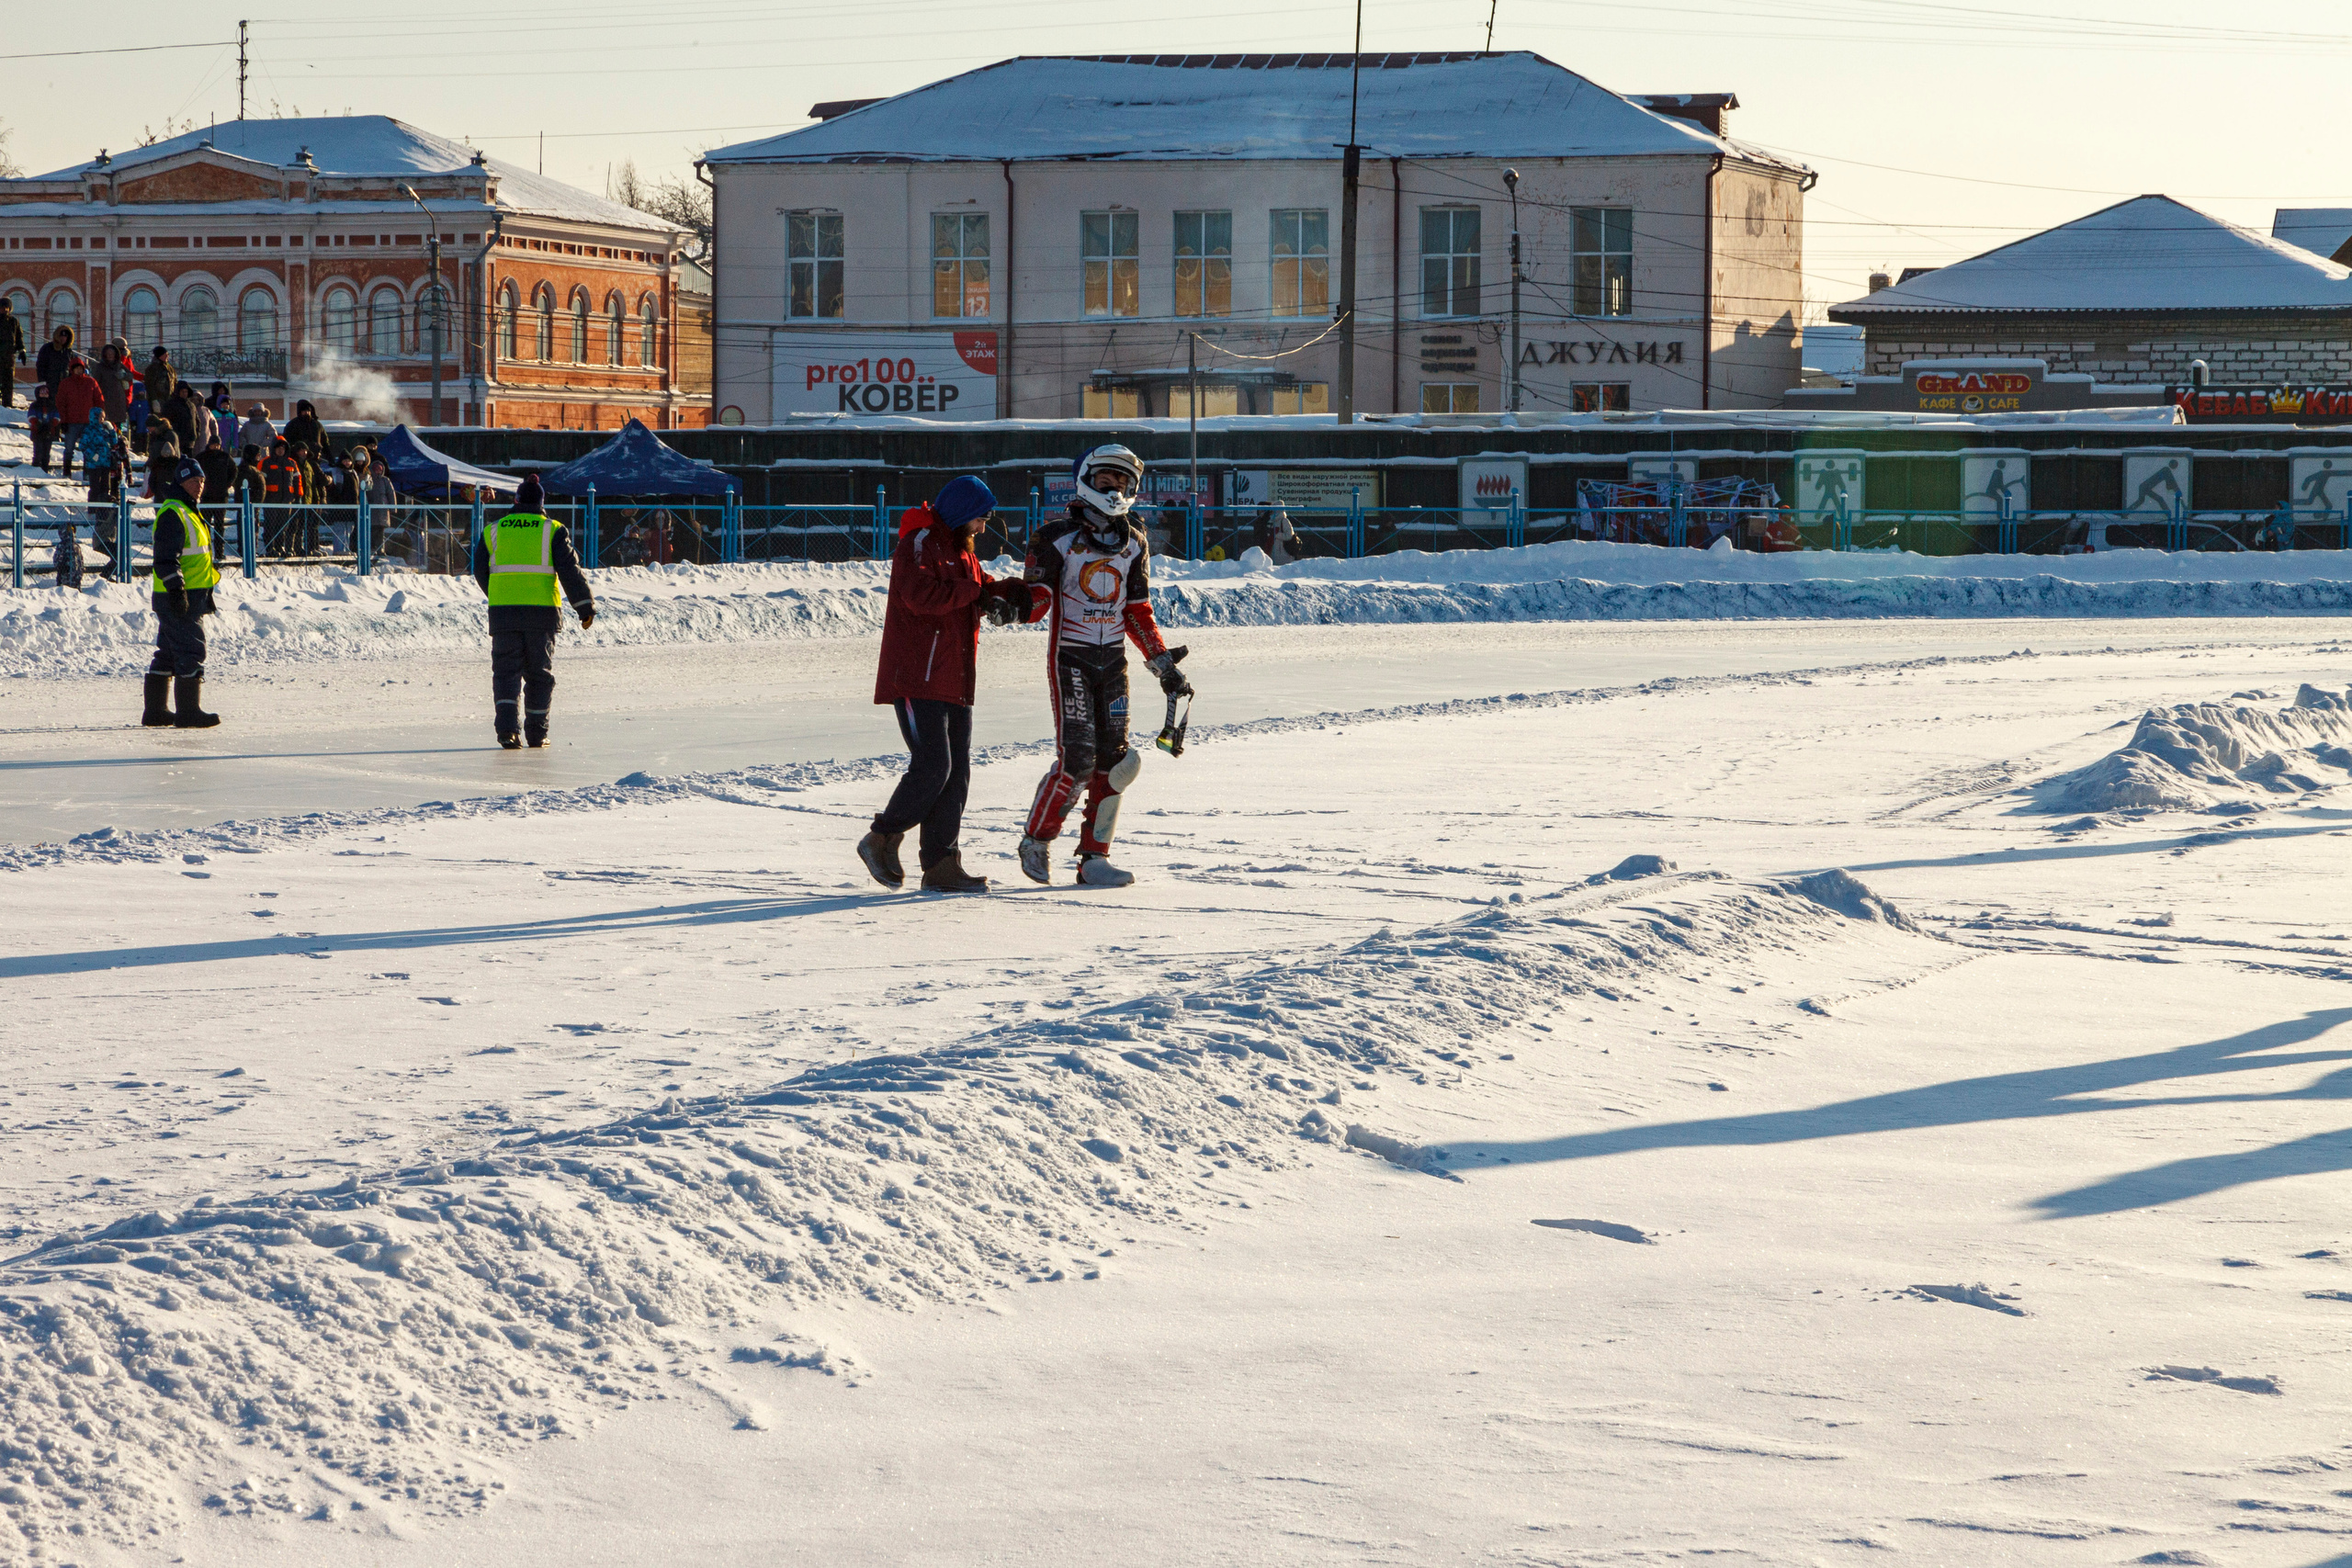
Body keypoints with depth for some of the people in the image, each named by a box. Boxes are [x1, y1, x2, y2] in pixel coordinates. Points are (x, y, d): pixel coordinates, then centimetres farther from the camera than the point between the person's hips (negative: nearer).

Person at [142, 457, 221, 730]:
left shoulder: (189, 513, 20)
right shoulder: (172, 513, -13)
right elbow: (166, 557, -21)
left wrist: (206, 593, 27)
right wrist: (176, 589, -26)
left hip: (192, 594, 11)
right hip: (179, 595, -11)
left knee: (168, 653, 13)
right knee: (190, 650, -10)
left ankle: (155, 710, 19)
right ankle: (188, 711, -10)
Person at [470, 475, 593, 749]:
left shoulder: (492, 531, 8)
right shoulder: (553, 531, 1)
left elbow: (480, 572, 14)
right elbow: (569, 570, -6)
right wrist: (585, 607, -3)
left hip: (503, 613, 1)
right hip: (542, 611, -1)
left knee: (506, 671, 2)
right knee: (539, 674, 9)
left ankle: (507, 726, -17)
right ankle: (536, 734, 10)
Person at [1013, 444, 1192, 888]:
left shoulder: (1133, 544, 12)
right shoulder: (1057, 539, -3)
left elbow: (1137, 612, 16)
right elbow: (1038, 597, -10)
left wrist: (1161, 662, 9)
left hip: (1113, 659, 5)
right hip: (1070, 657, -5)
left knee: (1114, 760, -1)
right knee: (1077, 758, -14)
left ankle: (1094, 857, 7)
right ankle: (1036, 842, 7)